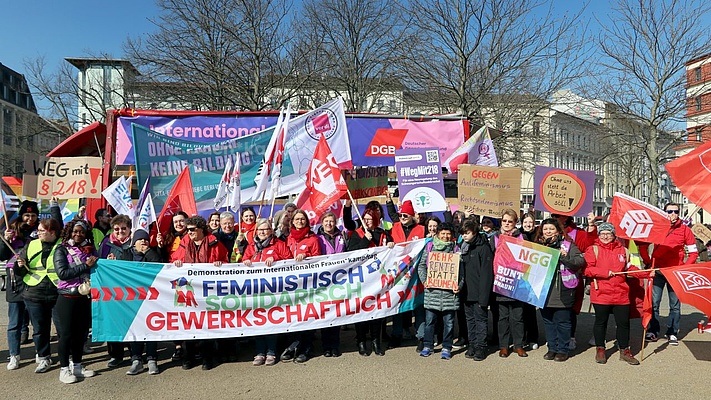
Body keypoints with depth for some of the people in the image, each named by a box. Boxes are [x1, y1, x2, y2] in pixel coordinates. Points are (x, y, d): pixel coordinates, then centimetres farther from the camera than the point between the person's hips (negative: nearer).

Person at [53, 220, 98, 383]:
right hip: (67, 297, -4)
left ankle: (77, 366, 23)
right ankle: (64, 369, 12)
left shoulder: (90, 249, 9)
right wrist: (85, 266, -17)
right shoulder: (61, 250, -2)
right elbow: (62, 273, -14)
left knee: (81, 332, 11)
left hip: (85, 297, 4)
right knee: (67, 333, 2)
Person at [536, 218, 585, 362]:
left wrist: (565, 257, -24)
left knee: (563, 321, 3)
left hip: (562, 292, -4)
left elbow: (580, 261, -10)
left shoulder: (568, 245, -1)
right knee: (548, 321, 12)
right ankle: (552, 348, 23)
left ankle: (563, 349, 15)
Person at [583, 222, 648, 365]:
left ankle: (624, 351, 24)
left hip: (621, 294, 3)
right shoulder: (593, 249, -2)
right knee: (601, 322, 9)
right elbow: (587, 269, -10)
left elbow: (629, 268, 15)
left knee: (623, 322, 9)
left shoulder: (622, 250, 11)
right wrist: (605, 273, -17)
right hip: (601, 294, -3)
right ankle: (600, 349, 24)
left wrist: (646, 273, 4)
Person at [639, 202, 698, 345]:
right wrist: (648, 262, 1)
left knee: (675, 305, 7)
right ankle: (653, 331, 13)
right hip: (657, 271, 0)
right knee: (653, 303, 2)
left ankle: (672, 333, 18)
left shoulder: (685, 230, 3)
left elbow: (693, 252, 7)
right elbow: (643, 246, 10)